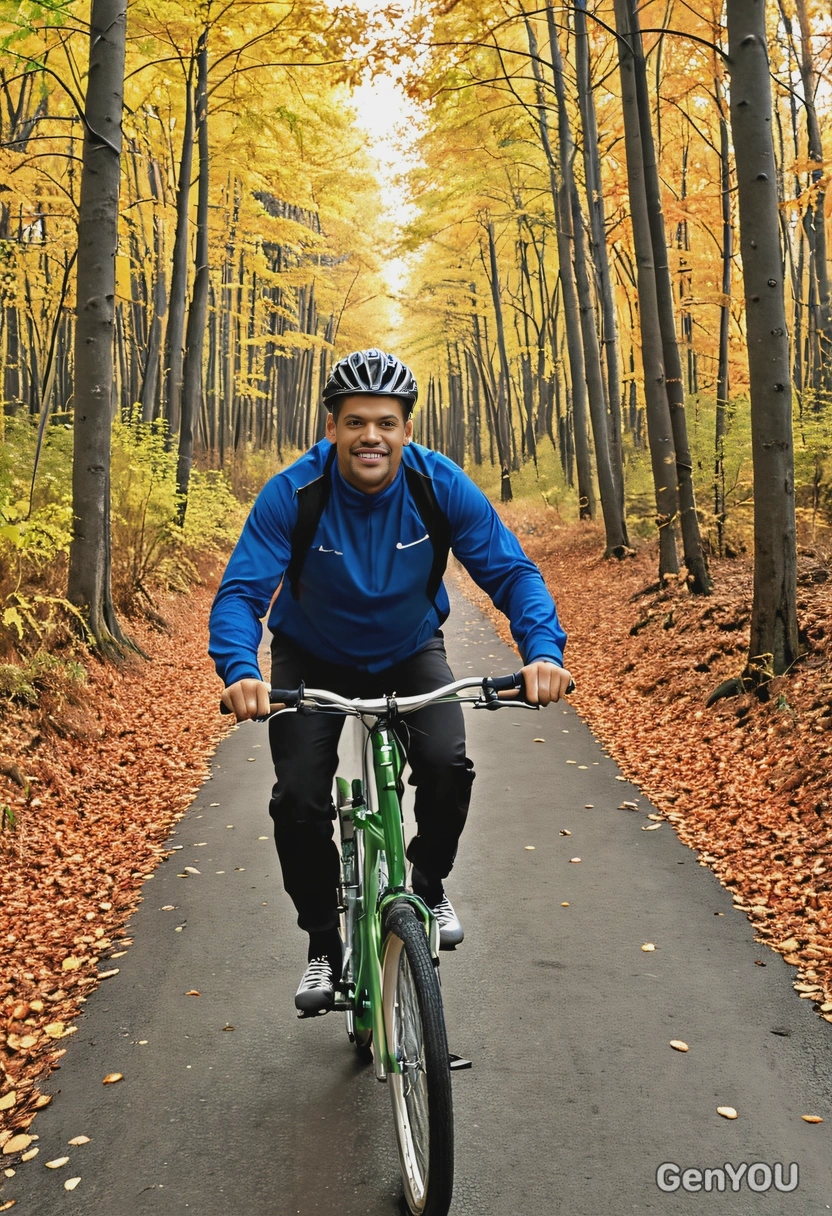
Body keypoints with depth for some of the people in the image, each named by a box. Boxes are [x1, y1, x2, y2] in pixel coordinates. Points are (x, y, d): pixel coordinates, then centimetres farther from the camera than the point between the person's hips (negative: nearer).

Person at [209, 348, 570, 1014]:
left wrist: (543, 650, -40)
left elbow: (511, 570, -22)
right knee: (298, 799, -13)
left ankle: (429, 885, 9)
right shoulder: (292, 493, -26)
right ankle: (324, 947, 12)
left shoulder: (442, 486, -22)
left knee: (448, 764, -23)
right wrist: (241, 671, -48)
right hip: (313, 660, 0)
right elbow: (241, 589, -28)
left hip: (410, 653, 1)